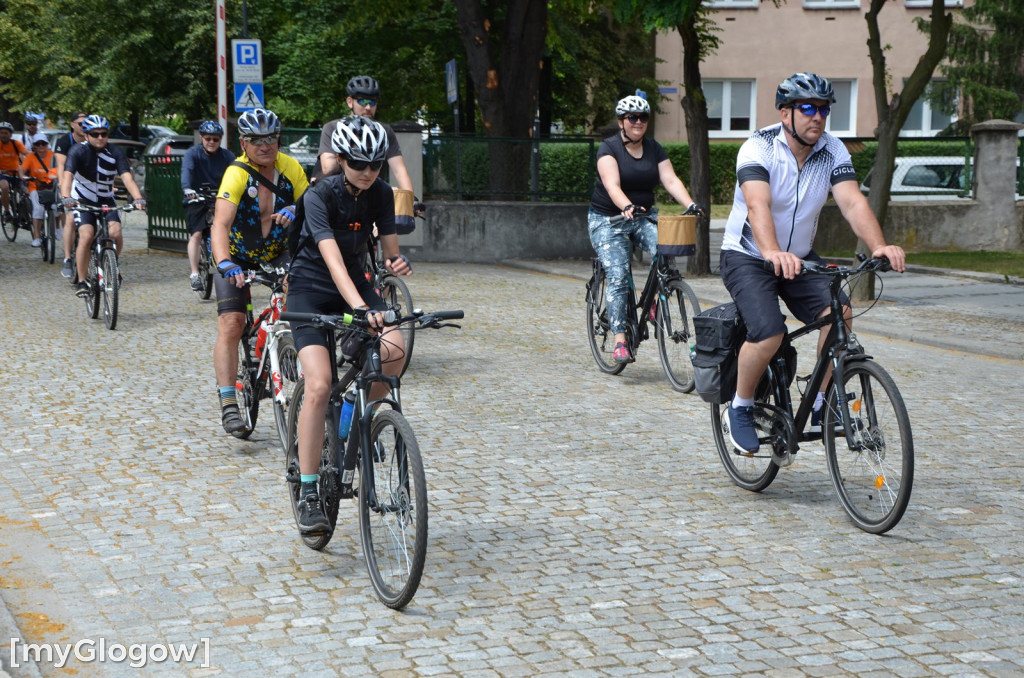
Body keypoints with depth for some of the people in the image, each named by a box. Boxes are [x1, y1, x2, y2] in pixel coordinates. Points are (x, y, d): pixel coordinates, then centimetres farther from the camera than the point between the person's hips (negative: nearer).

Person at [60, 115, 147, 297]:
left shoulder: (115, 153, -11)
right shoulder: (78, 151, -16)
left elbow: (127, 177, -24)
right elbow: (67, 175, -30)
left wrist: (138, 198, -42)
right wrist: (66, 198, -49)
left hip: (106, 200, 2)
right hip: (82, 201, -2)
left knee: (115, 232, -23)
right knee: (86, 236, -23)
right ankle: (81, 281, -11)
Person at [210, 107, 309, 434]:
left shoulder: (290, 167, -13)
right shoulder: (236, 174, -25)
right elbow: (220, 225, -36)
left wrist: (295, 210, -35)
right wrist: (226, 264, -52)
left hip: (277, 254, 4)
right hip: (237, 258, -4)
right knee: (231, 324, -16)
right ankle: (228, 403, -15)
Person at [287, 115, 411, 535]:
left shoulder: (381, 194, -5)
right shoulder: (320, 196, -21)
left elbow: (390, 250, -1)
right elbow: (332, 258, -34)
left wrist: (398, 263, -27)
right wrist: (359, 307, -49)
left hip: (355, 283, 5)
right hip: (311, 288, -5)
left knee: (395, 350, -25)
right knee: (319, 384, -22)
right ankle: (308, 494, -15)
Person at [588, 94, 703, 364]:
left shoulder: (654, 149, 3)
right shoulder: (609, 148, -11)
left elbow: (671, 180, -8)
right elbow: (612, 185, -25)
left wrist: (690, 204, -26)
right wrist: (627, 206, -45)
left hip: (643, 215, 4)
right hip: (608, 219, -4)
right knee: (618, 277, -17)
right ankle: (620, 340, -16)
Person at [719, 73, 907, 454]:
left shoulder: (833, 151, -6)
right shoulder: (759, 148, -20)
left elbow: (852, 201, -20)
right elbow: (758, 204, -37)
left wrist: (879, 246, -38)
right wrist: (773, 253, -56)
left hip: (799, 257, 5)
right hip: (747, 257, -5)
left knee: (839, 311, -21)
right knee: (769, 333, -26)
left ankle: (822, 406, -4)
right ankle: (740, 408, 0)